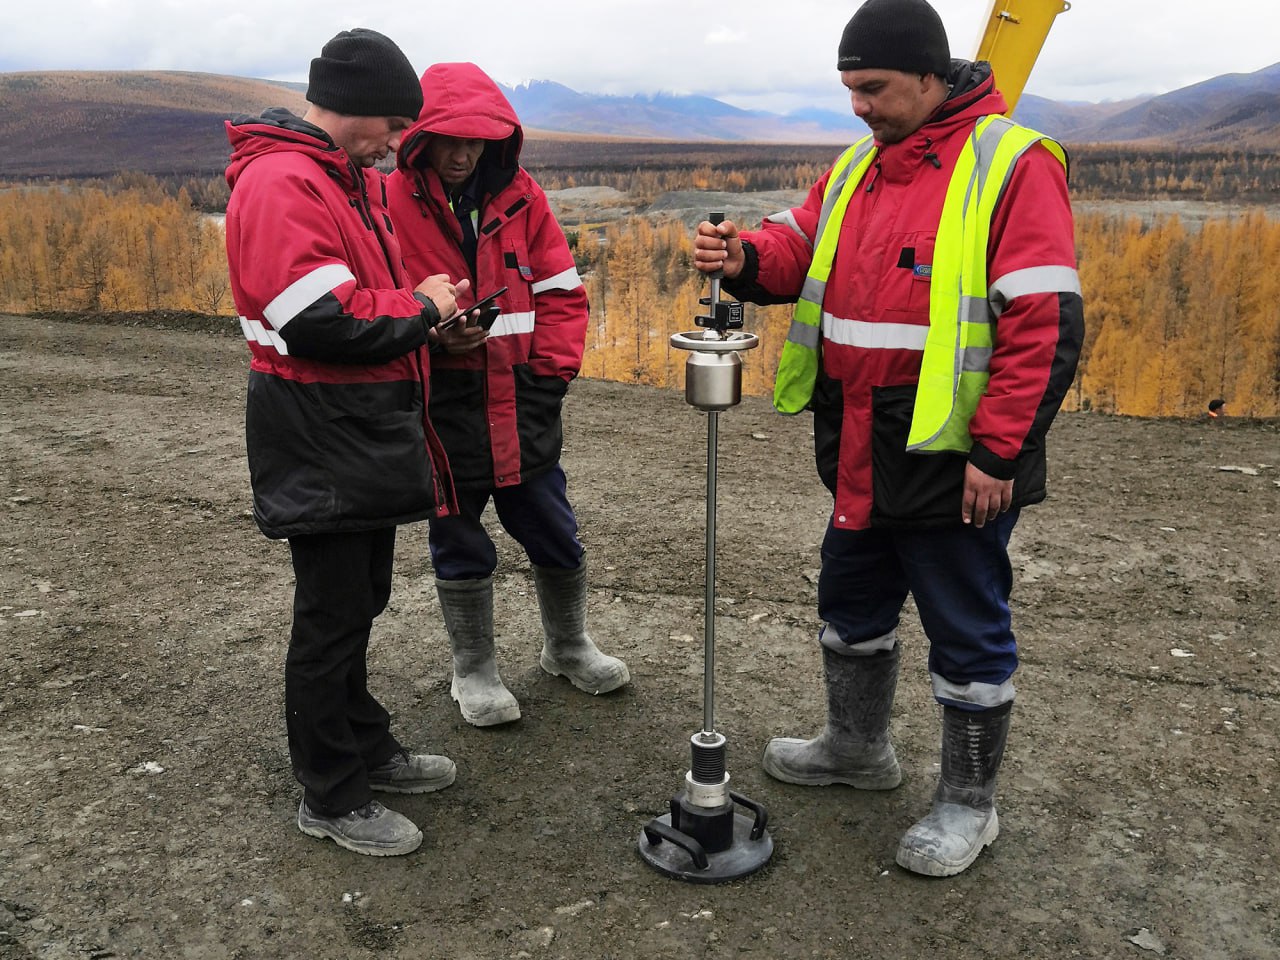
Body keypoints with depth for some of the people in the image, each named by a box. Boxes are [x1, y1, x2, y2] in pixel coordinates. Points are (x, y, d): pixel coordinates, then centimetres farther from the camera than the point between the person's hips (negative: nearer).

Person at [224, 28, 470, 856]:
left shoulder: (350, 178, 14)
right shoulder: (281, 184, -19)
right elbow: (322, 323, -27)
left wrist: (423, 309, 4)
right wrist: (421, 307, -13)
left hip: (368, 437, 10)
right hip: (320, 445, -10)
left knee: (357, 605, 20)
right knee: (333, 617, 2)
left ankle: (367, 749, 37)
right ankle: (332, 798, 18)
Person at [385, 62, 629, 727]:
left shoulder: (521, 198, 4)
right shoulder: (391, 202, -6)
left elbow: (560, 294, 7)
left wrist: (551, 374, -4)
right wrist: (433, 333, -22)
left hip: (521, 402, 3)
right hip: (441, 404, -3)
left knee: (554, 534, 13)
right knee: (459, 543, 11)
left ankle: (568, 647, 37)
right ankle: (473, 671, 30)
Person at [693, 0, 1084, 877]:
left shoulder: (1013, 164, -13)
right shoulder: (858, 165, 11)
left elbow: (1046, 323, -17)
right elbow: (801, 248, 15)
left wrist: (997, 451, -19)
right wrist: (749, 257, -9)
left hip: (953, 464, -8)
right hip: (861, 456, 8)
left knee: (967, 632, 8)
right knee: (852, 605, 21)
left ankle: (969, 804, 27)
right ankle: (858, 747, 44)